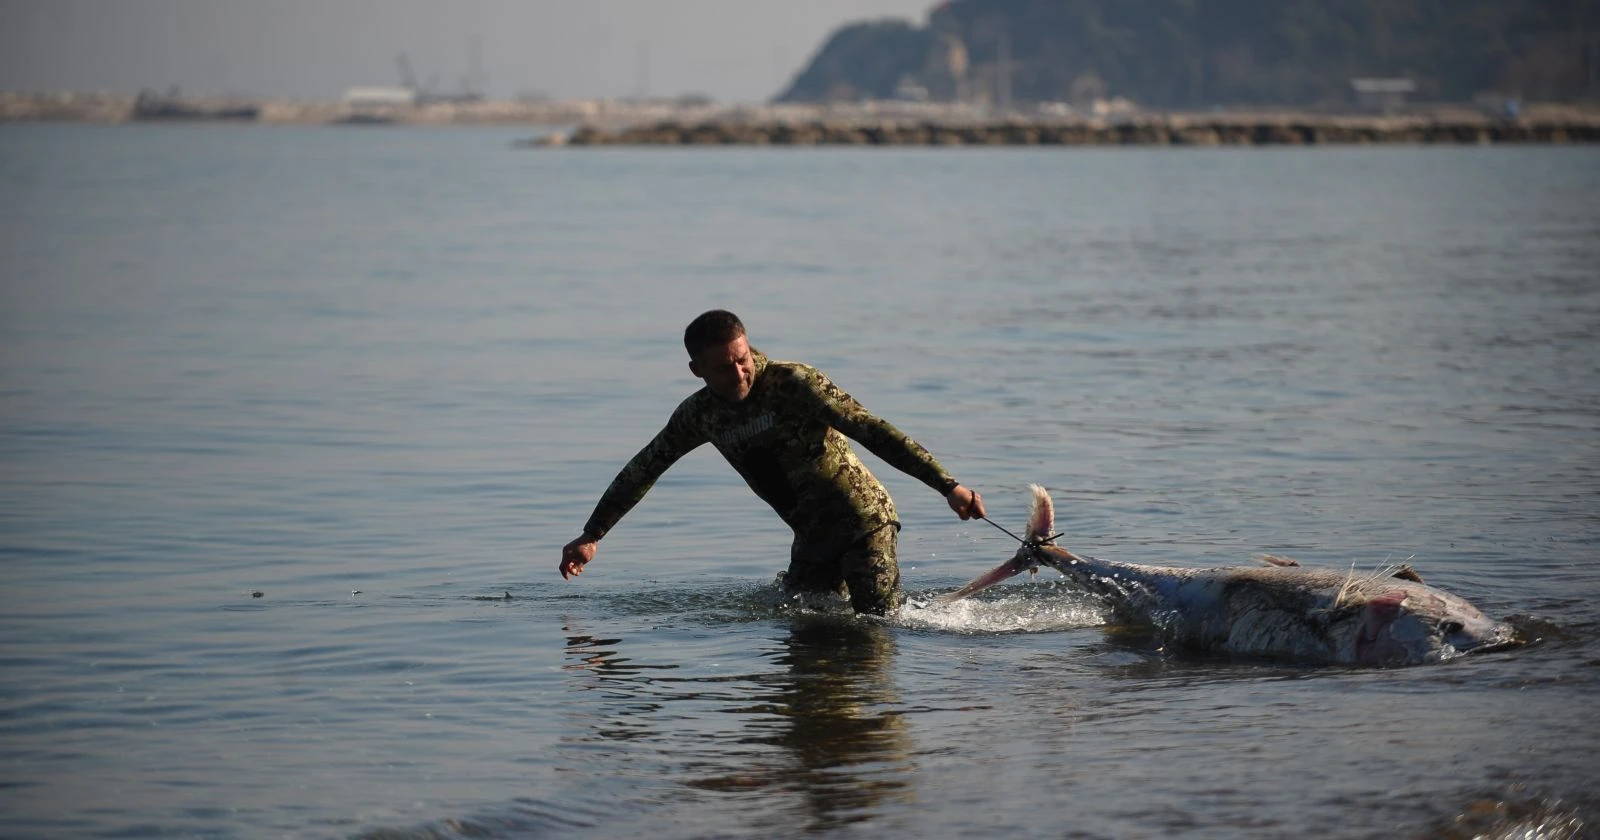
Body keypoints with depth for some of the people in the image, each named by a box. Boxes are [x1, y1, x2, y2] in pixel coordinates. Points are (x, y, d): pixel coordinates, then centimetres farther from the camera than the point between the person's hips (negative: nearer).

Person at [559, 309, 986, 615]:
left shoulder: (793, 382, -18)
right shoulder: (700, 415, -1)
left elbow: (872, 431, -23)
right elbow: (643, 470, 13)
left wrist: (947, 485, -30)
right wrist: (591, 536, 15)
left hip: (864, 519, -6)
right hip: (812, 539, 6)